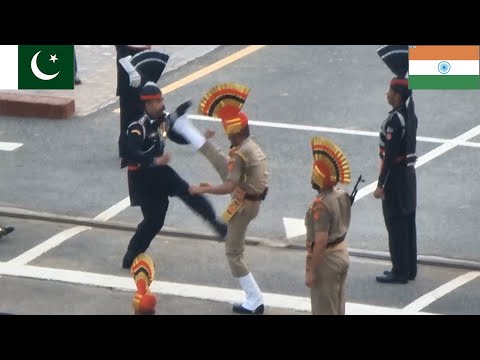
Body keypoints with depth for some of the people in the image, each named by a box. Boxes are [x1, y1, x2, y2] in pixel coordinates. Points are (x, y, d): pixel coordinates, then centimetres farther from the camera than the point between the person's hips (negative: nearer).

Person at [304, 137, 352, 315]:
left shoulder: (321, 205, -26)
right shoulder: (343, 196, 1)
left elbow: (321, 242, -28)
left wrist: (311, 271, -22)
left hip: (326, 260, -9)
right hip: (342, 254, 9)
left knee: (324, 311, 3)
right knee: (338, 309, 18)